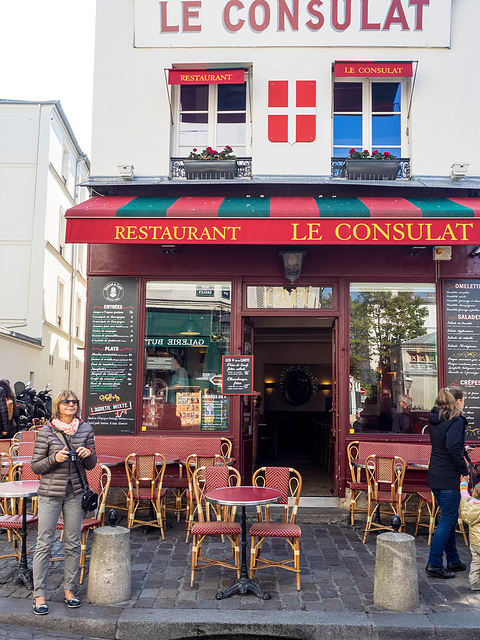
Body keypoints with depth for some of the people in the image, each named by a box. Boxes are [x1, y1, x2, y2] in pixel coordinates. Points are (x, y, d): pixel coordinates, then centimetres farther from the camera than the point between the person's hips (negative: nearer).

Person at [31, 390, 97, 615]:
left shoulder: (85, 429, 3)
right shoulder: (46, 431, -5)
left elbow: (91, 465, 10)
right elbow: (35, 466, -3)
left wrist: (88, 454, -12)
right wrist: (55, 458, -19)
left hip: (75, 493, 3)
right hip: (50, 494, -3)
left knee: (73, 544, 9)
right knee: (44, 544, 0)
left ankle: (69, 589, 23)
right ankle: (39, 594, 10)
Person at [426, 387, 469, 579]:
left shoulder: (435, 420, 11)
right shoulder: (455, 421, -15)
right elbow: (453, 447, -25)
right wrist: (464, 470, -16)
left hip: (435, 475, 9)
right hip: (448, 477, -9)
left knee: (449, 517, 18)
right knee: (448, 520, -2)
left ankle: (453, 560, 27)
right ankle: (434, 564, -1)